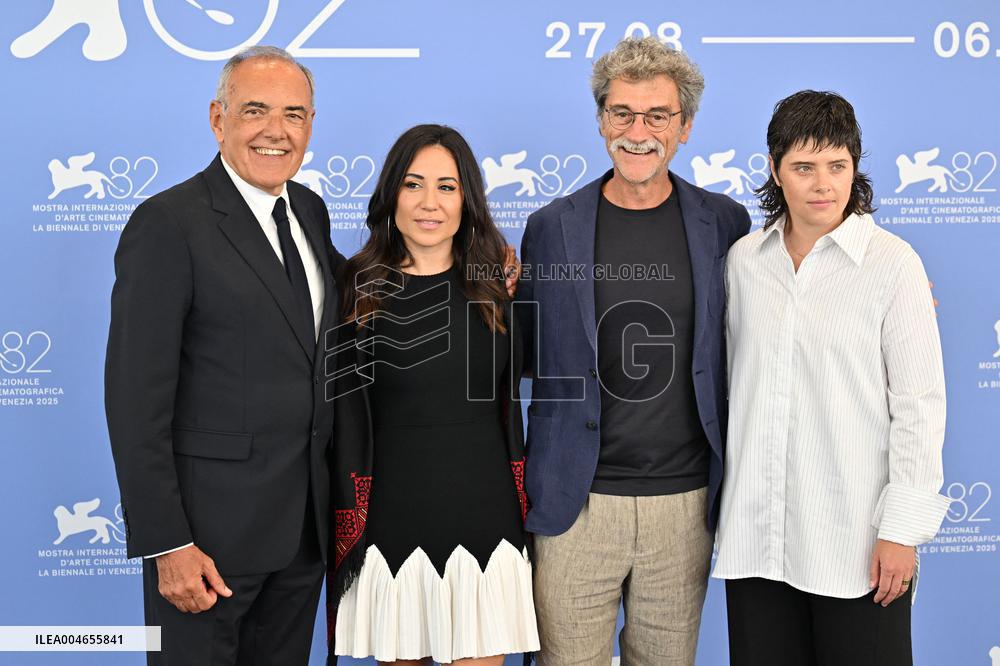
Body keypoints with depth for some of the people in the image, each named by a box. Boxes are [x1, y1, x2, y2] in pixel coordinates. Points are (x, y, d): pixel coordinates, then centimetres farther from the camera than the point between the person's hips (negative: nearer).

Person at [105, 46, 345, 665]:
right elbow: (136, 399, -15)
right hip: (211, 525, -6)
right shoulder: (168, 224, -13)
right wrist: (166, 544, -18)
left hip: (305, 521, 7)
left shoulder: (309, 210, 8)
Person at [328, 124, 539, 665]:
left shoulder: (497, 286, 4)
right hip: (391, 521, -1)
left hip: (484, 516, 1)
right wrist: (347, 527, 0)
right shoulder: (359, 287, -1)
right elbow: (345, 413, 0)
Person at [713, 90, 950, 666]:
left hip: (856, 535, -3)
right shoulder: (744, 259, 5)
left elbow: (920, 403, -8)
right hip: (755, 533, 4)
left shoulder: (893, 263, -7)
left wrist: (903, 529, -10)